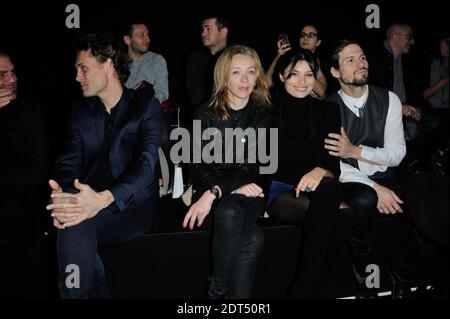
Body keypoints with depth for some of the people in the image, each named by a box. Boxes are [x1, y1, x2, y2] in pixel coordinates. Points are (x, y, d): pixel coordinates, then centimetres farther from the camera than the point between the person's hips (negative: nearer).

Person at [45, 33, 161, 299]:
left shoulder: (146, 105, 0)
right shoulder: (81, 110, 15)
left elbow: (146, 164, -14)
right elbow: (69, 161, 5)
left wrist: (102, 199, -33)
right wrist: (59, 195, -20)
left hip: (131, 205, -4)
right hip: (87, 202, 4)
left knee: (75, 224, -31)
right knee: (71, 220, -30)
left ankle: (76, 292, -14)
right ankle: (95, 291, -12)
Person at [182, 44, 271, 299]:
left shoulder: (262, 116, 9)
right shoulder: (206, 116, 8)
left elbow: (251, 165, -5)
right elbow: (197, 168, 0)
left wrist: (215, 192, -22)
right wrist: (235, 187, -19)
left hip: (249, 192, 1)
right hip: (210, 194, -1)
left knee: (230, 212, -37)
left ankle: (219, 292, -19)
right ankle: (220, 291, -15)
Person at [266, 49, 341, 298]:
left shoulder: (327, 111, 11)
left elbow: (334, 164, 2)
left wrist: (321, 172, -23)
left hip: (314, 188, 2)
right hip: (277, 189, -2)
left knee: (328, 189, -37)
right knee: (326, 209, -36)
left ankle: (301, 291, -34)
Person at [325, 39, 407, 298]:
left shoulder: (389, 100, 4)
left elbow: (397, 153, -3)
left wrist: (356, 151, -20)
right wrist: (375, 188, -23)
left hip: (387, 178, 3)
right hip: (352, 182, -3)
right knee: (364, 201, -36)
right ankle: (363, 272, -10)